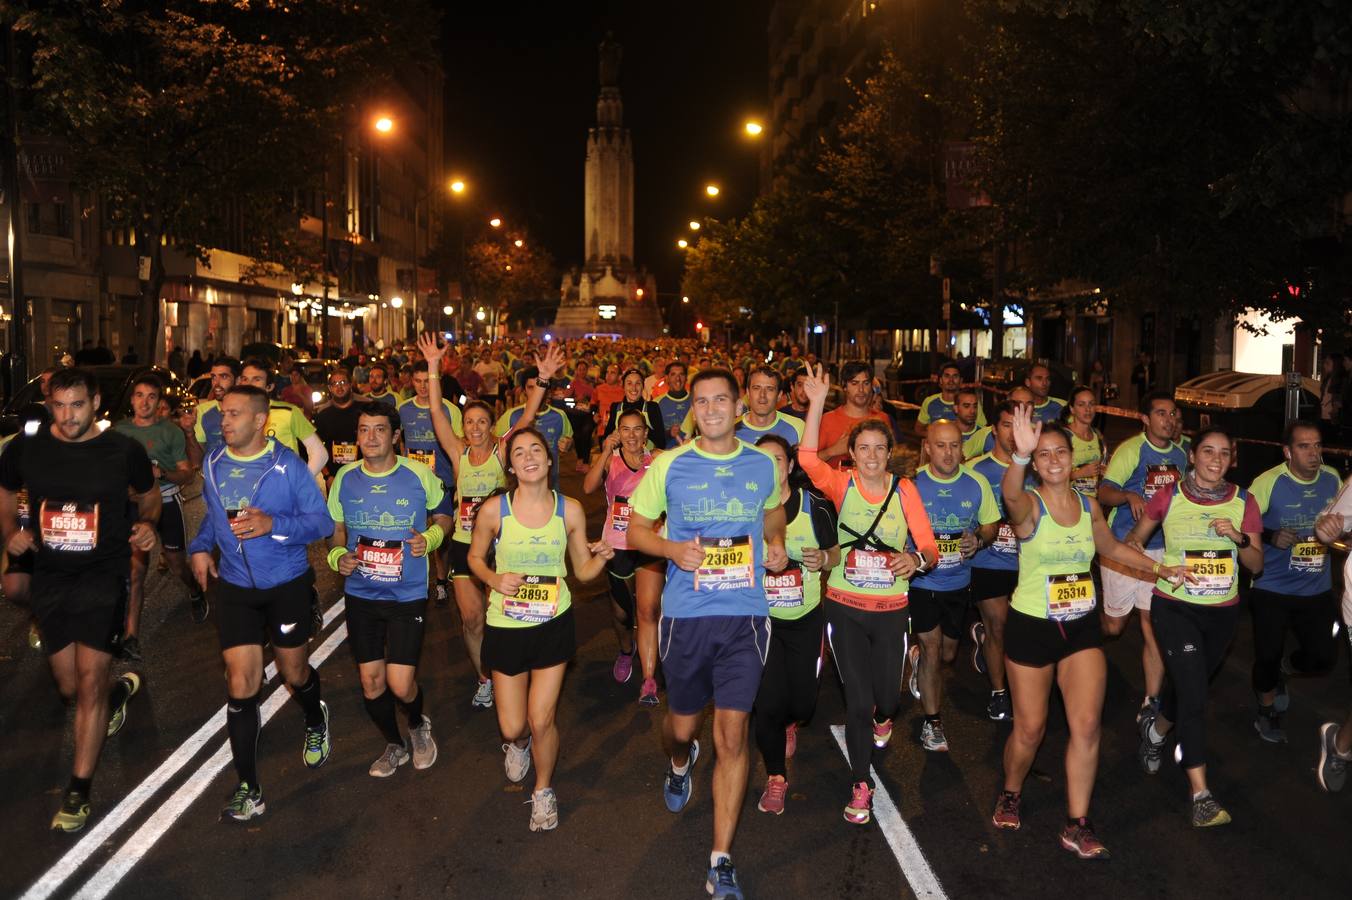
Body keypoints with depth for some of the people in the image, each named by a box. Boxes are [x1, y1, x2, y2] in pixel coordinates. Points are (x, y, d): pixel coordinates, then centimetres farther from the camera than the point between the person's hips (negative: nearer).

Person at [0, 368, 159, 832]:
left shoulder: (124, 450, -7)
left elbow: (148, 496, 10)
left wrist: (147, 523, -11)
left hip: (103, 577, -3)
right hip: (49, 580, 3)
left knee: (89, 683, -8)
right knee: (69, 689, 12)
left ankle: (78, 792, 5)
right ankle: (119, 690, 48)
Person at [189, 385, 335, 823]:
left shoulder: (287, 464, -13)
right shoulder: (213, 464, 2)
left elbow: (322, 521, -14)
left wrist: (274, 523, -28)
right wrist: (200, 547, 4)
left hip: (287, 584, -3)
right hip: (234, 587, 3)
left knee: (294, 674, 14)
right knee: (240, 685, -3)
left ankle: (316, 722, 49)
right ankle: (248, 788, 6)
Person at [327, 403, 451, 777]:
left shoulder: (419, 475, -9)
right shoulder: (345, 478, -1)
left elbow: (443, 516, 6)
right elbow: (336, 528, 13)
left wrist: (430, 538, -14)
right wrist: (337, 556, -8)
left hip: (408, 595, -3)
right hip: (360, 595, 3)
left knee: (400, 685, -8)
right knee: (371, 683, 10)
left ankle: (418, 726, 29)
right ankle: (395, 745, 37)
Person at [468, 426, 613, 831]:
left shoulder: (570, 510, -8)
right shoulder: (493, 510, -12)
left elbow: (582, 570, 1)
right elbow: (475, 557, 4)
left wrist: (601, 557, -20)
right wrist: (495, 579, -16)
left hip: (554, 624, 0)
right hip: (505, 627, 0)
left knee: (541, 720, 1)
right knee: (512, 727, 6)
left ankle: (543, 791, 31)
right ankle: (517, 743, 46)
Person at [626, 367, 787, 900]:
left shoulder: (763, 465, 4)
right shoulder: (669, 465, -2)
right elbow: (635, 529, 5)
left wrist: (776, 544, 2)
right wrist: (672, 549, -15)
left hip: (745, 616, 0)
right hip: (686, 614, 0)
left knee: (733, 736, -2)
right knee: (682, 724, 15)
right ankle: (680, 763, 54)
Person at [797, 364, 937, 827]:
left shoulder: (904, 490, -4)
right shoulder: (842, 484, -6)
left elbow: (930, 547, -7)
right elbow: (807, 458, -26)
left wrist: (917, 559, -29)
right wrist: (817, 403, -31)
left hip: (891, 608, 1)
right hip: (845, 606, -1)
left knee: (886, 696, 8)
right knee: (857, 698, 3)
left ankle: (882, 717, 48)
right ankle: (861, 784, 23)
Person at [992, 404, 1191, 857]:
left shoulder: (1089, 506, 2)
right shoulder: (1028, 505, -14)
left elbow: (1113, 547, 22)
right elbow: (1010, 494, -42)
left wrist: (1160, 568, 17)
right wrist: (1020, 454, -60)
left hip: (1082, 625, 4)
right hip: (1031, 626, -4)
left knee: (1087, 725, -4)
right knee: (1029, 728, 6)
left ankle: (1077, 826, 8)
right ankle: (1010, 794, 34)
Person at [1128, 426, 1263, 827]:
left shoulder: (1243, 502, -2)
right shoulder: (1168, 497, -7)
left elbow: (1256, 565, -2)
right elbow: (1134, 539, 8)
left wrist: (1239, 537, -18)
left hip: (1223, 611, 3)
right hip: (1175, 608, -3)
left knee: (1188, 686, 19)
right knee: (1193, 696, -11)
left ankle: (1155, 727, 52)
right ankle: (1200, 793, -6)